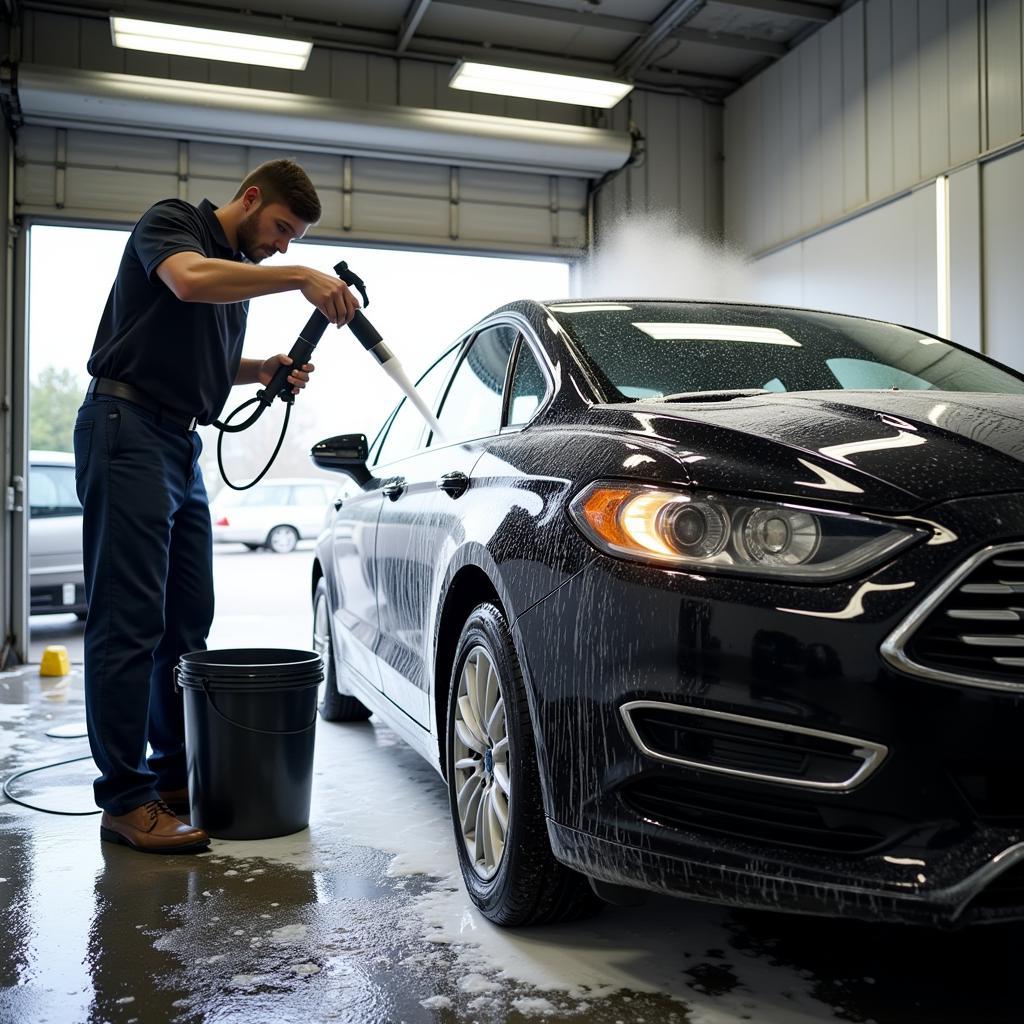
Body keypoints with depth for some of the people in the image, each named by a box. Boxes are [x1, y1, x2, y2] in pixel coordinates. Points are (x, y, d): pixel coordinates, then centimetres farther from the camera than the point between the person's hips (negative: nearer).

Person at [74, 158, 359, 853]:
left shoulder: (242, 275, 22)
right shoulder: (171, 221, -2)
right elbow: (189, 278, -27)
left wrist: (265, 370, 13)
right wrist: (303, 277, -25)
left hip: (184, 445, 9)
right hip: (128, 432, -9)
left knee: (188, 620, 8)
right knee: (129, 622, -9)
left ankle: (175, 776, 18)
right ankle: (125, 800, -4)